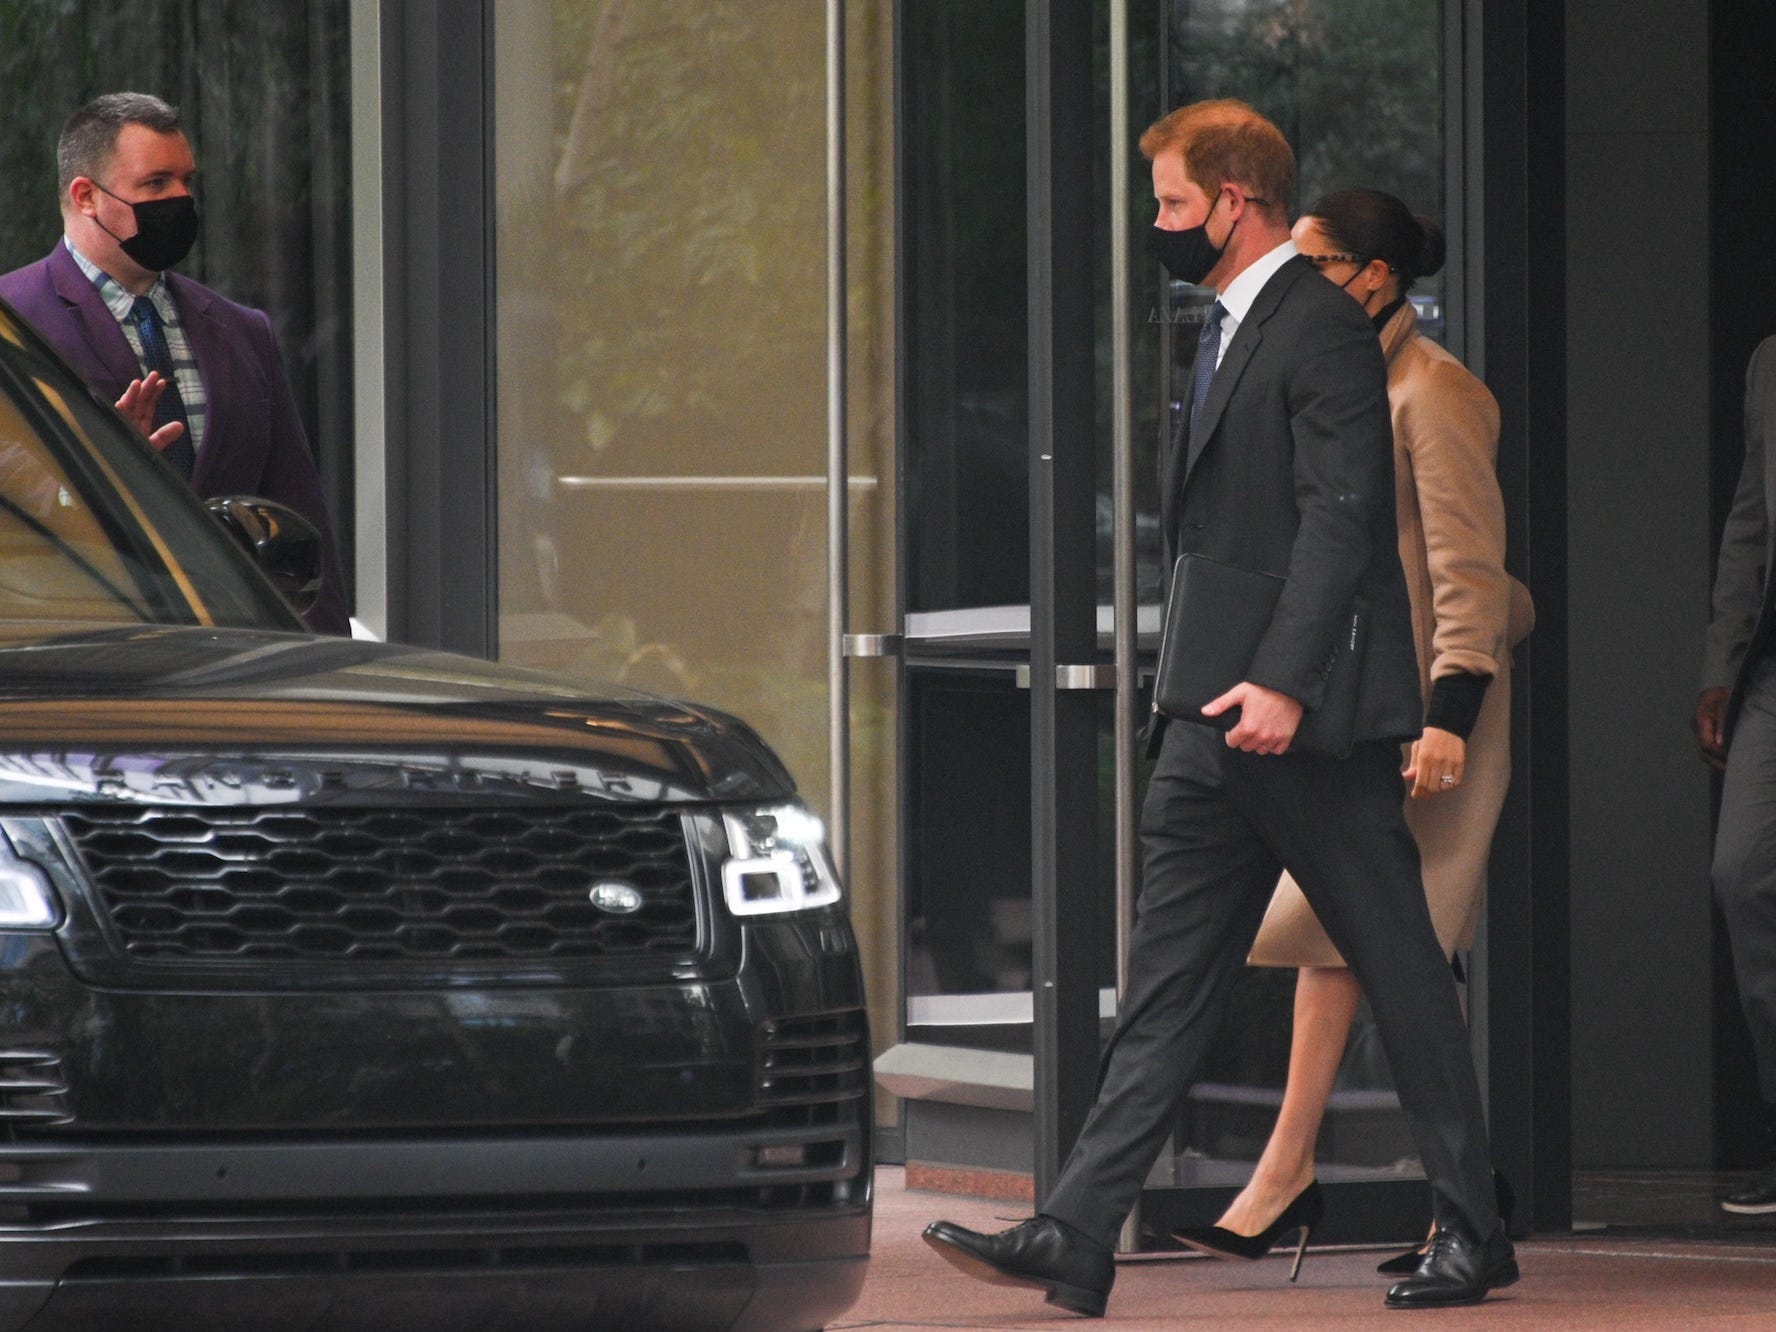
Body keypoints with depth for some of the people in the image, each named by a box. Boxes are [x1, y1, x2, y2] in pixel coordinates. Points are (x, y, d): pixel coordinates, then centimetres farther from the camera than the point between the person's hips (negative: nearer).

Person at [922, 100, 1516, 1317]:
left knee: (1401, 973, 0)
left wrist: (1283, 683, -29)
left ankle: (1472, 1231, 9)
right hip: (1219, 721, 10)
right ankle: (1075, 1239, -1)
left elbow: (1341, 515, -21)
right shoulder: (1228, 331, 18)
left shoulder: (1320, 328, -12)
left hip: (1310, 719, -10)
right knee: (1168, 982, 4)